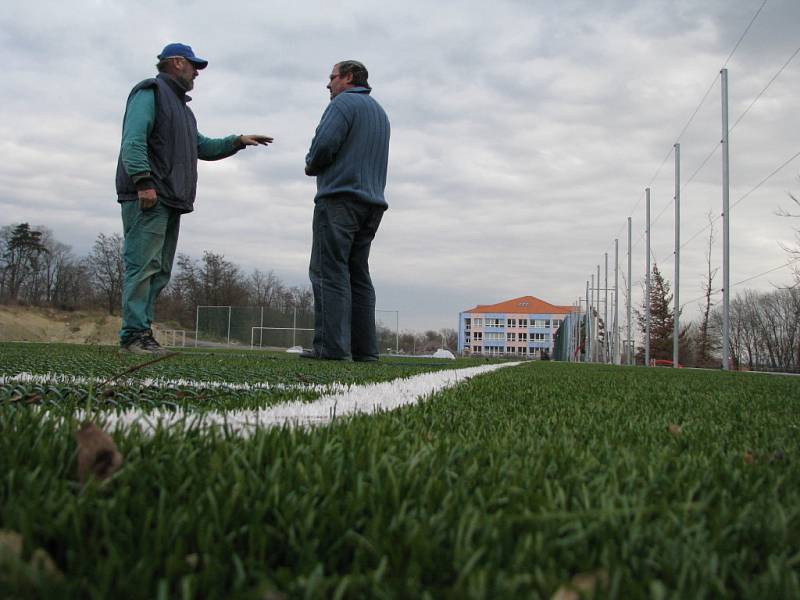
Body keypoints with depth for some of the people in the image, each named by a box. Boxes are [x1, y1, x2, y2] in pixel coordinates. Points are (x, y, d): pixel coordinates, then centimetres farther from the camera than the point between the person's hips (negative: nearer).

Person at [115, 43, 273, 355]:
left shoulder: (181, 106, 30)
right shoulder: (150, 92, 0)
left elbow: (203, 147, 32)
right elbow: (133, 139, -13)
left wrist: (237, 141, 20)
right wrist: (143, 182, -23)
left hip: (170, 200, 10)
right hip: (147, 198, -9)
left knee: (159, 270, 6)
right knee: (143, 265, -13)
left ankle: (140, 333, 8)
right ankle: (134, 334, -14)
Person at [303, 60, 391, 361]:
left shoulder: (343, 103, -3)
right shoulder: (380, 112, 25)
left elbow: (324, 144, -15)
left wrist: (312, 165, 5)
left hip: (339, 198, -8)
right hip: (371, 202, 8)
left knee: (329, 272, -11)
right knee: (358, 275, 7)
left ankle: (332, 345, -17)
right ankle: (363, 348, 3)